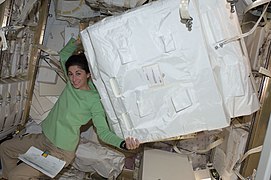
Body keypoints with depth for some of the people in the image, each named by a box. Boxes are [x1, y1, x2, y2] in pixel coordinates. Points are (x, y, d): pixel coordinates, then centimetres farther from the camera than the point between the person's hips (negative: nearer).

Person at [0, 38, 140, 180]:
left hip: (60, 152, -8)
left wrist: (123, 144, -43)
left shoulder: (94, 99, -22)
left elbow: (103, 131, -26)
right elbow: (64, 55, 12)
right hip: (44, 138, 8)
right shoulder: (72, 84, -3)